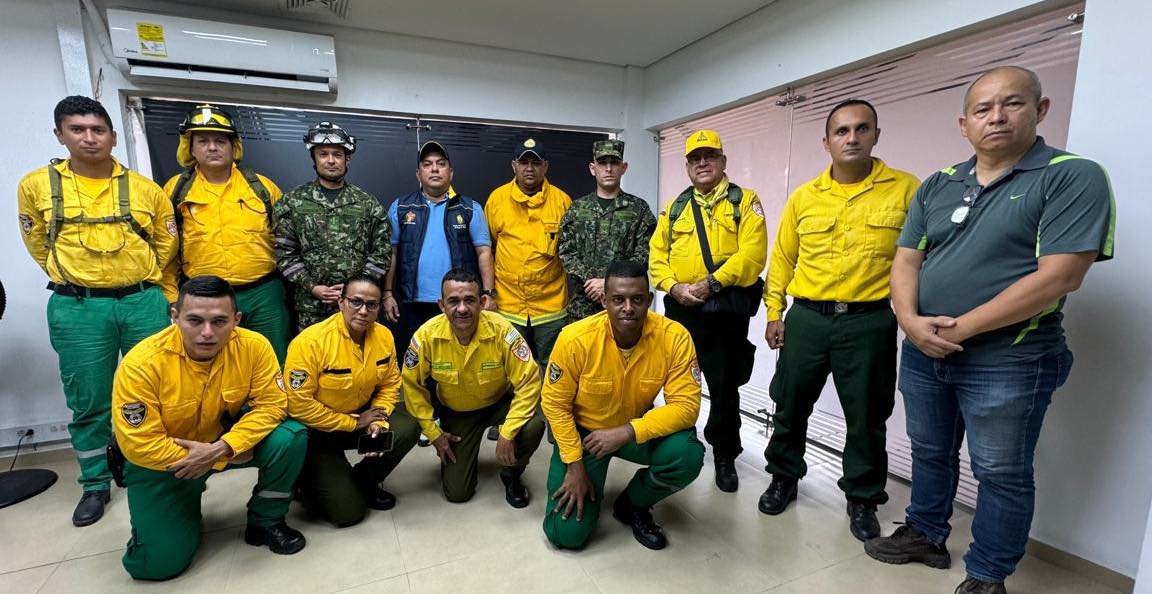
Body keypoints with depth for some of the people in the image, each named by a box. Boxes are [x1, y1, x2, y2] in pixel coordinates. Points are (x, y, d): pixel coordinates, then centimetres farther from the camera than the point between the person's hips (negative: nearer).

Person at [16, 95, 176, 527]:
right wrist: (73, 280, 12)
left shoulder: (144, 188, 4)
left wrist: (141, 281, 13)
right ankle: (95, 484, 23)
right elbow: (38, 244, 13)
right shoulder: (37, 185, 3)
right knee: (89, 402, 7)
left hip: (144, 303, 1)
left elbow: (166, 243, 13)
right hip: (77, 309, 0)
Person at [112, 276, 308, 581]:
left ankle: (265, 522, 0)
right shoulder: (141, 363, -26)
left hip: (228, 438, 2)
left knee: (291, 437, -25)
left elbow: (271, 405, -16)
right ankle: (186, 507, 26)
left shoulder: (254, 346, -22)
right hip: (162, 462, -1)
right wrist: (227, 460, -21)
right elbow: (140, 445, -22)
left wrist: (221, 448, -30)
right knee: (160, 562, -8)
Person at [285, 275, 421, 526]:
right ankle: (308, 479, 23)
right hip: (316, 430, -5)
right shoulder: (311, 341, -24)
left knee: (407, 428, -20)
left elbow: (389, 384, 2)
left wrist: (378, 422, -15)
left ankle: (364, 482, 7)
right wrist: (353, 423, -19)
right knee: (348, 512, -9)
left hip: (361, 415, 5)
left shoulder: (384, 336, -9)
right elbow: (298, 404, -22)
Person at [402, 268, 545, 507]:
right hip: (455, 412, 1)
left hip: (500, 402, -1)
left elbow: (528, 382, -24)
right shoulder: (427, 335, -23)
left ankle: (511, 475, 1)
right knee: (456, 493, 0)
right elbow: (412, 385, -8)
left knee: (533, 425, -32)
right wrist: (433, 433, -8)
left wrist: (507, 433, -28)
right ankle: (461, 455, 35)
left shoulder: (501, 330, -29)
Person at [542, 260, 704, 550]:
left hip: (638, 428, 2)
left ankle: (633, 505, 5)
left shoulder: (675, 337, -23)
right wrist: (575, 464, -14)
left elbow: (685, 405, -21)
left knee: (688, 455, -28)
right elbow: (555, 404, -14)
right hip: (583, 430, -1)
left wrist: (626, 432, -31)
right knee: (566, 534, -9)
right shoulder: (575, 338, -26)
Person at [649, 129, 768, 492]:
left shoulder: (745, 201, 2)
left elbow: (752, 254, -12)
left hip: (727, 309, -3)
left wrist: (712, 282, -18)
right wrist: (673, 286, -9)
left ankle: (725, 456, 26)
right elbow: (657, 256, 7)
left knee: (724, 386, 6)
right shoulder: (674, 208, 13)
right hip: (681, 307, 4)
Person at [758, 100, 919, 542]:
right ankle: (784, 478, 34)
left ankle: (863, 498, 32)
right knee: (790, 405, 12)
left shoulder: (906, 190, 0)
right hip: (806, 319, 2)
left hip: (870, 323, -1)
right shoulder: (804, 196, 5)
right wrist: (774, 312, 5)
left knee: (866, 418, 10)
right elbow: (782, 257, 9)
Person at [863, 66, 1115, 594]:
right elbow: (906, 260, 2)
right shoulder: (937, 185, 7)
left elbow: (1060, 275, -18)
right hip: (923, 354, 5)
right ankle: (926, 536, 40)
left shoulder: (1073, 177, -8)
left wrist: (963, 327, -19)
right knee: (930, 453, 19)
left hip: (1006, 363, -5)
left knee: (1001, 475, 11)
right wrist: (910, 320, -15)